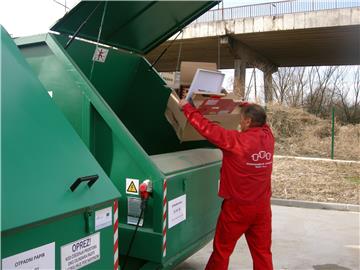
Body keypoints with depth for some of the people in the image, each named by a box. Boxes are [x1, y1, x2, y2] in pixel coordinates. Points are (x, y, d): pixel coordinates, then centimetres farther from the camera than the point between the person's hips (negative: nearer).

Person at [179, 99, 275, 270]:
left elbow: (207, 128, -14)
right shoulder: (268, 137, -2)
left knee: (222, 250, 13)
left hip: (237, 207, -5)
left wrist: (187, 108, -2)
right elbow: (260, 119, 19)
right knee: (262, 252, 14)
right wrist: (244, 105, 29)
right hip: (262, 207, 5)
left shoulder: (236, 140, -20)